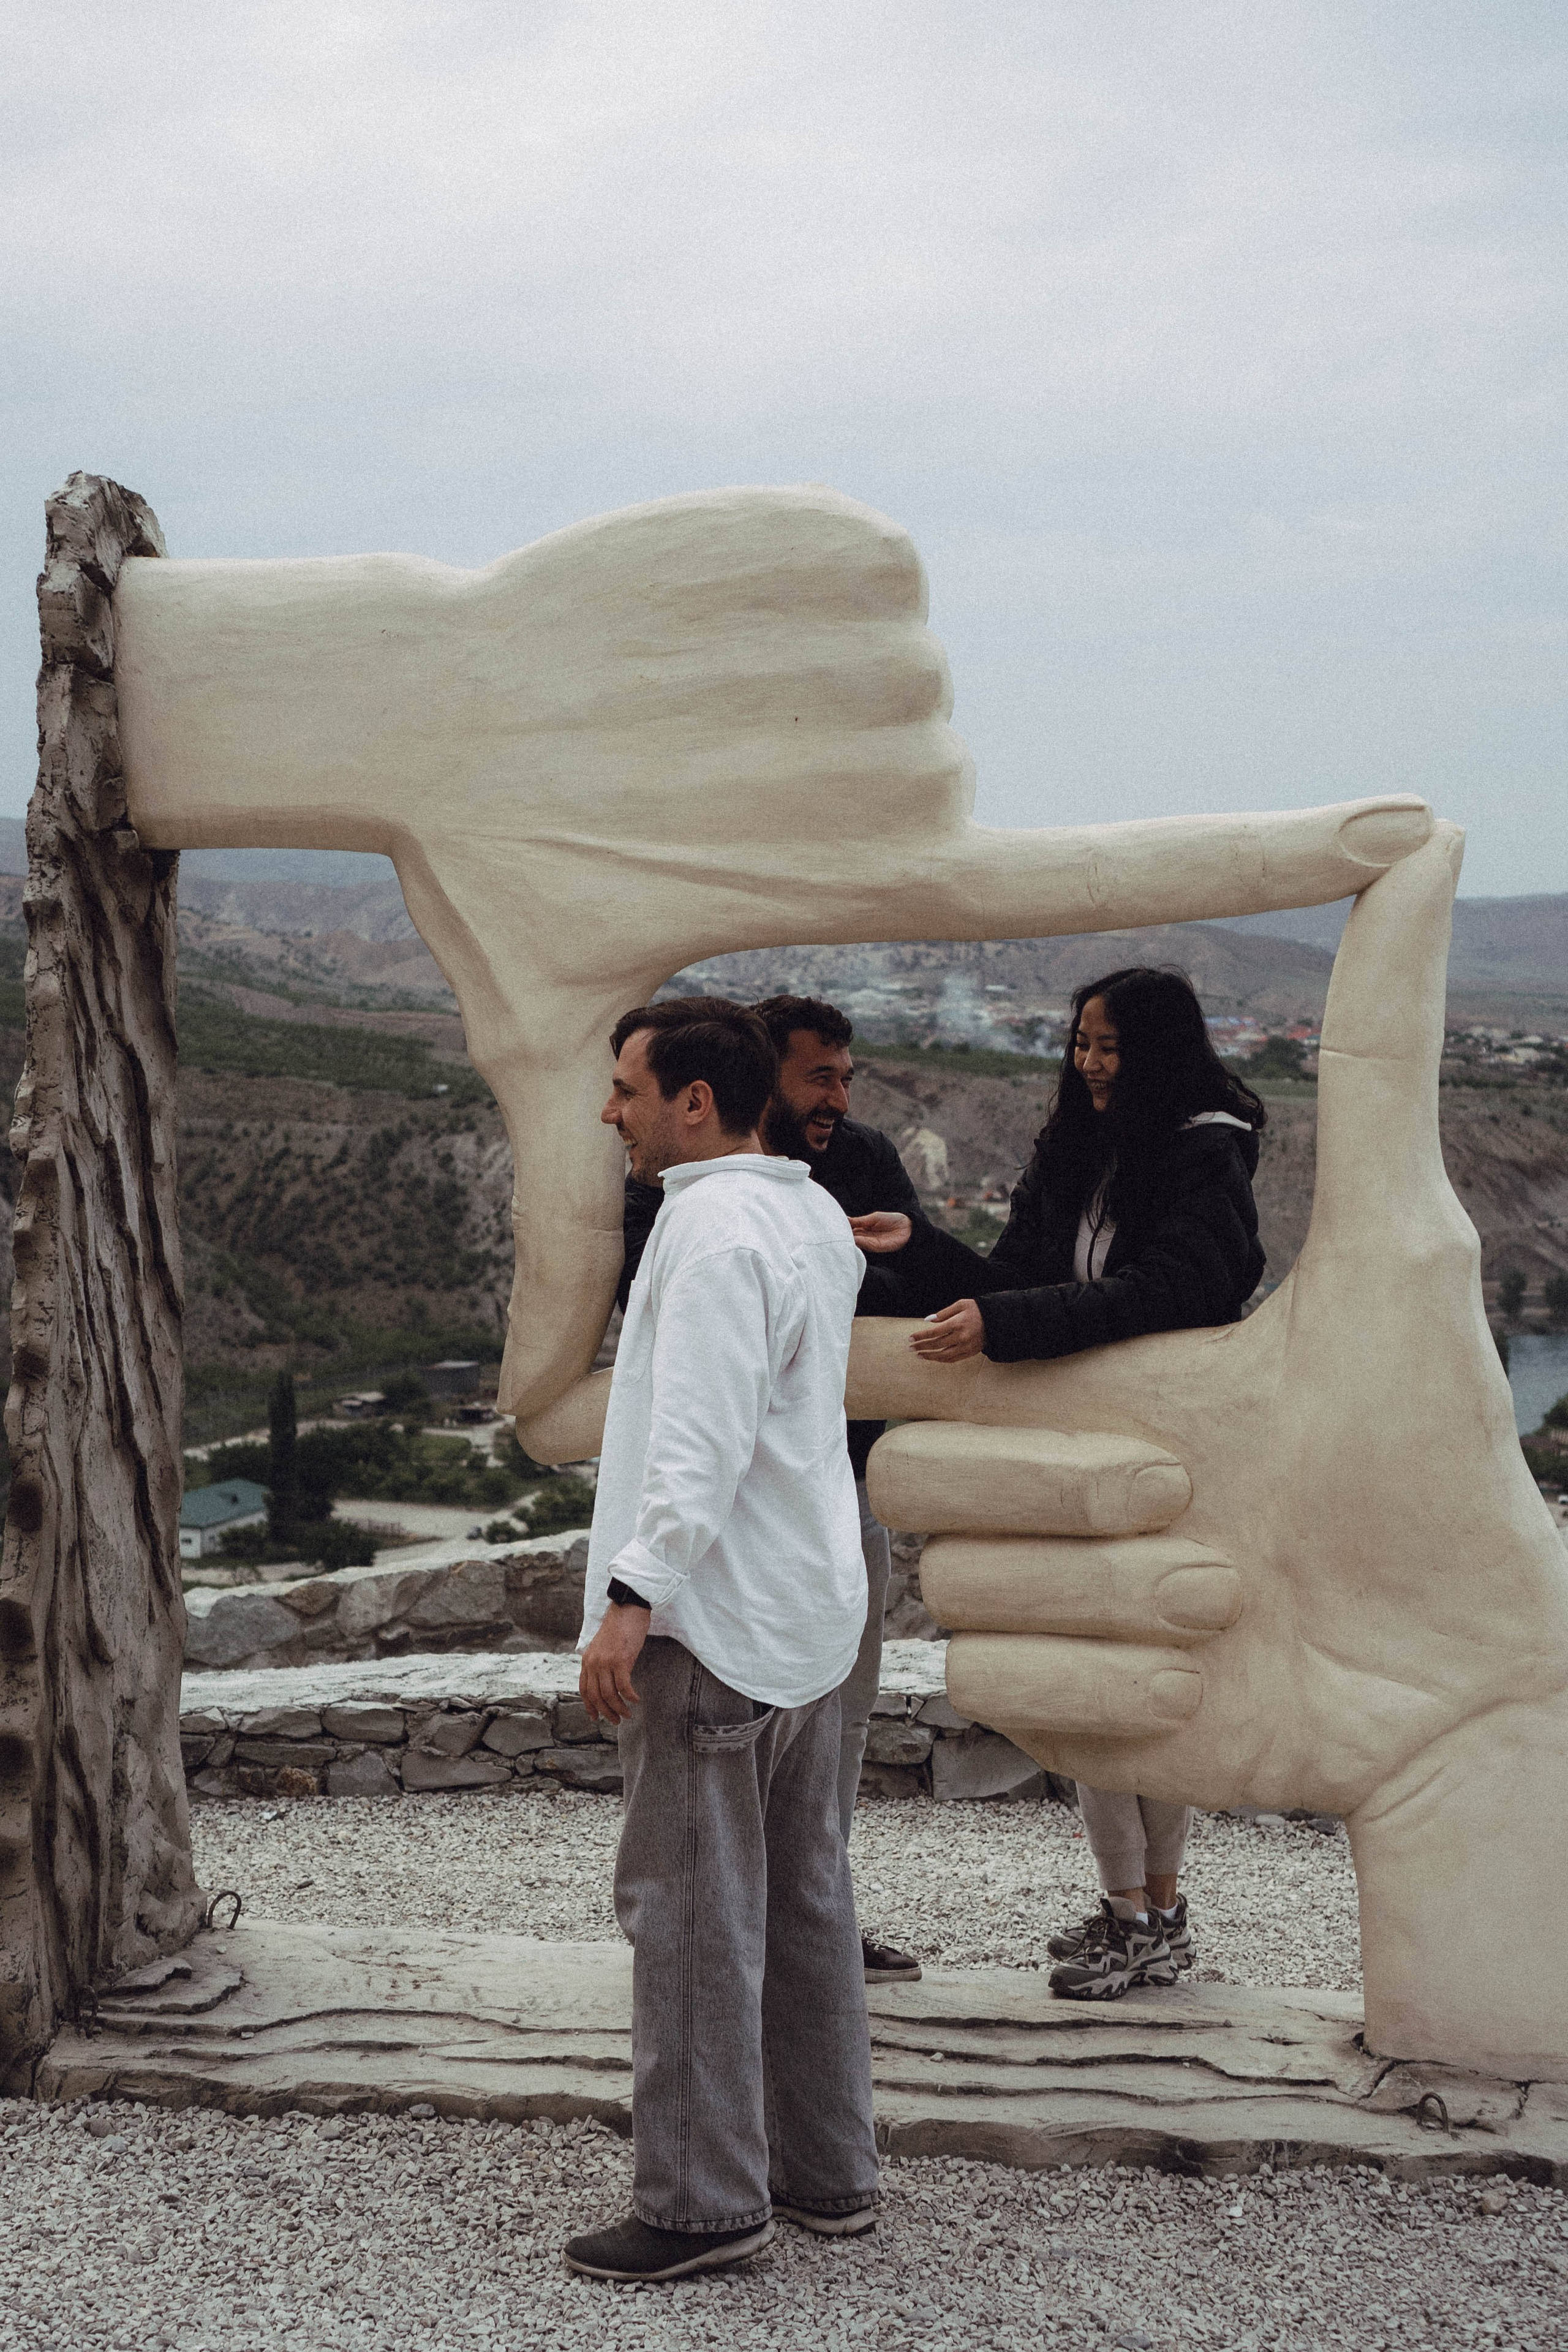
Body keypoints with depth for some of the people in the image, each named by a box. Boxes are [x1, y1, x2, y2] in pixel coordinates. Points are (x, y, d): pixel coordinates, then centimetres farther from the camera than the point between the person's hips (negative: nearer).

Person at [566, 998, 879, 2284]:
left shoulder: (716, 1229, -17)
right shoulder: (815, 1216, 13)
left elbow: (702, 1438, -25)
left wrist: (632, 1596, -27)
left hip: (717, 1617, -10)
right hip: (810, 1610, 10)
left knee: (692, 1911, -2)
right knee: (804, 1899, 15)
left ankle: (702, 2201, 7)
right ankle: (828, 2170, 25)